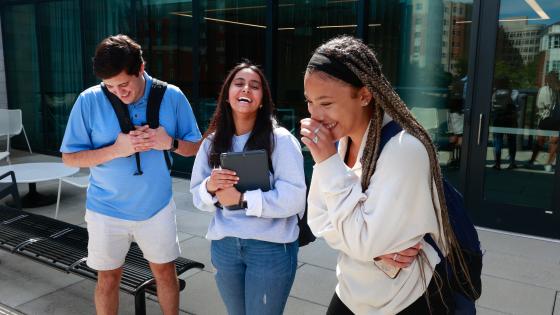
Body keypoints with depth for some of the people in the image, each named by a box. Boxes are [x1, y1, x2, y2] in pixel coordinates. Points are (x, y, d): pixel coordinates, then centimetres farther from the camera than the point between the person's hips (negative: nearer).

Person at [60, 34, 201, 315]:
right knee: (108, 278, 16)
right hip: (107, 210, 0)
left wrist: (170, 142, -23)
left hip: (156, 207, 1)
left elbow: (195, 147, -1)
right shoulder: (89, 100, -14)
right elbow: (69, 157, -8)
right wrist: (116, 149, -24)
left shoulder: (172, 97, -11)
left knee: (165, 272, 16)